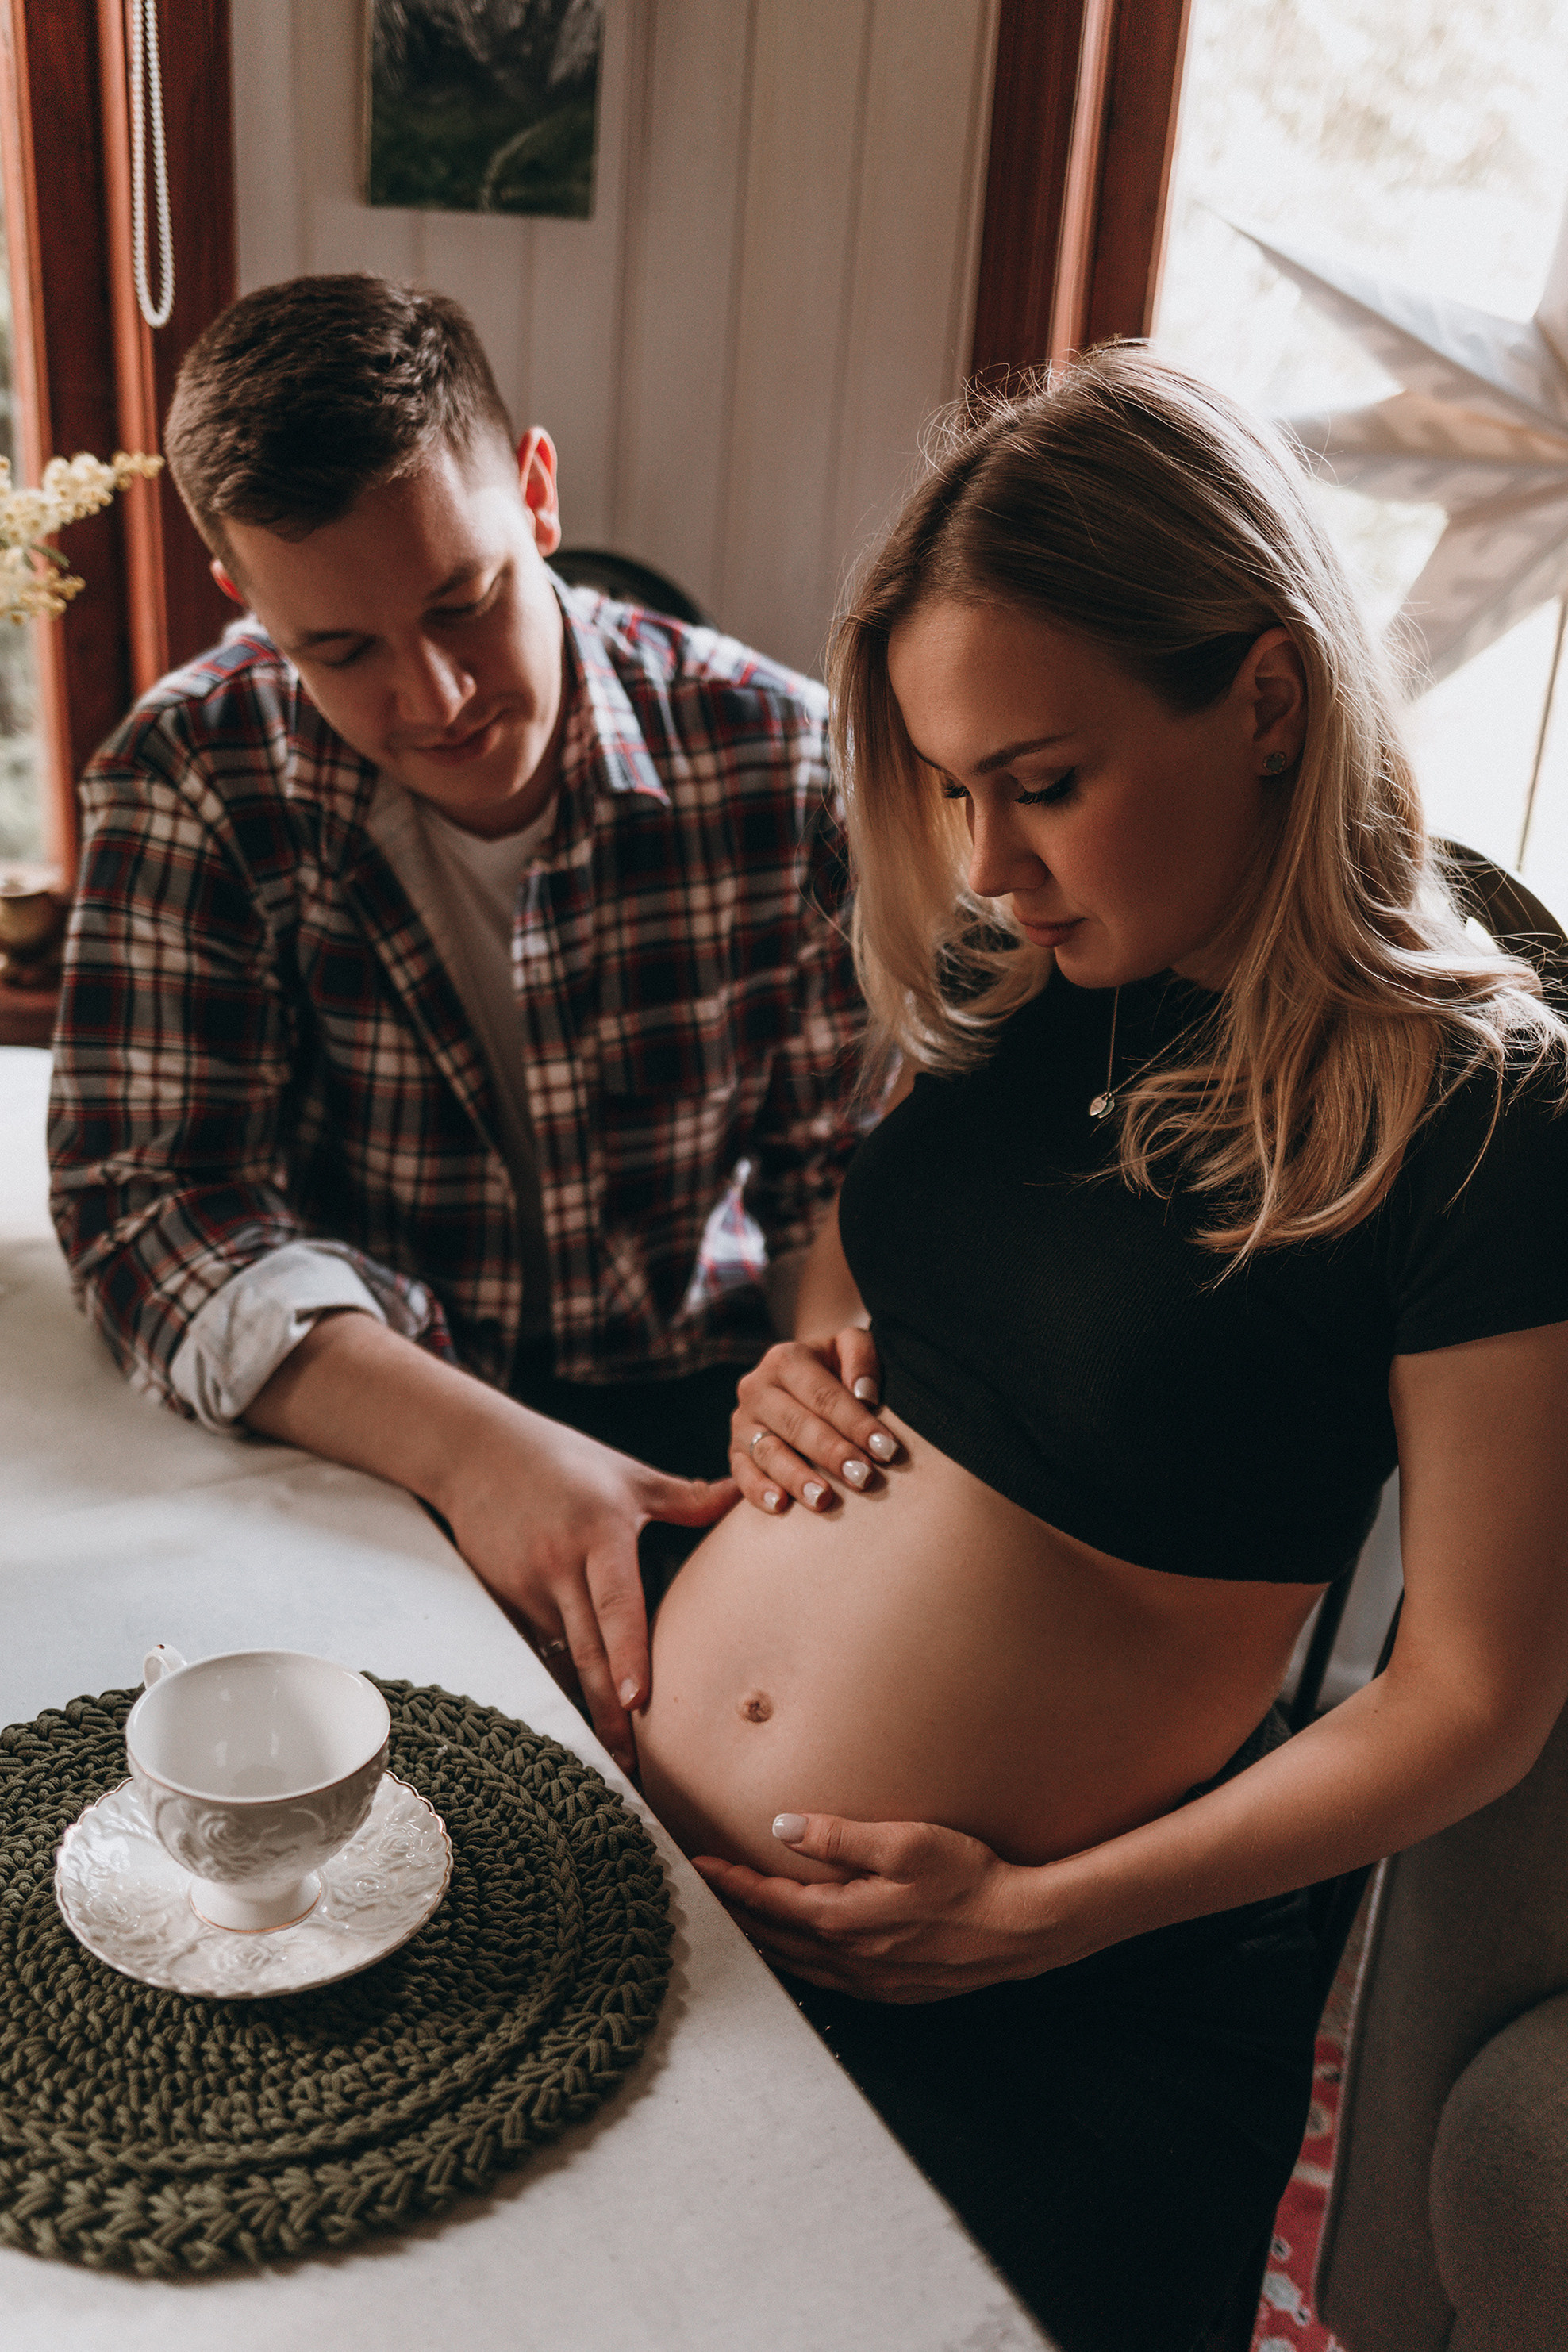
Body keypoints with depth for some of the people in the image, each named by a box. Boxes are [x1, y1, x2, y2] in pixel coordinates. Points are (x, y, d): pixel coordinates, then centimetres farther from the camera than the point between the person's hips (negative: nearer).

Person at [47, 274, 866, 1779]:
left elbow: (852, 1163, -1)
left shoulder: (779, 759, -7)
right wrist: (471, 1443, -29)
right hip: (362, 1441, 0)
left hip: (705, 1423, 1)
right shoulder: (187, 782, -8)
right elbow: (148, 1198, -14)